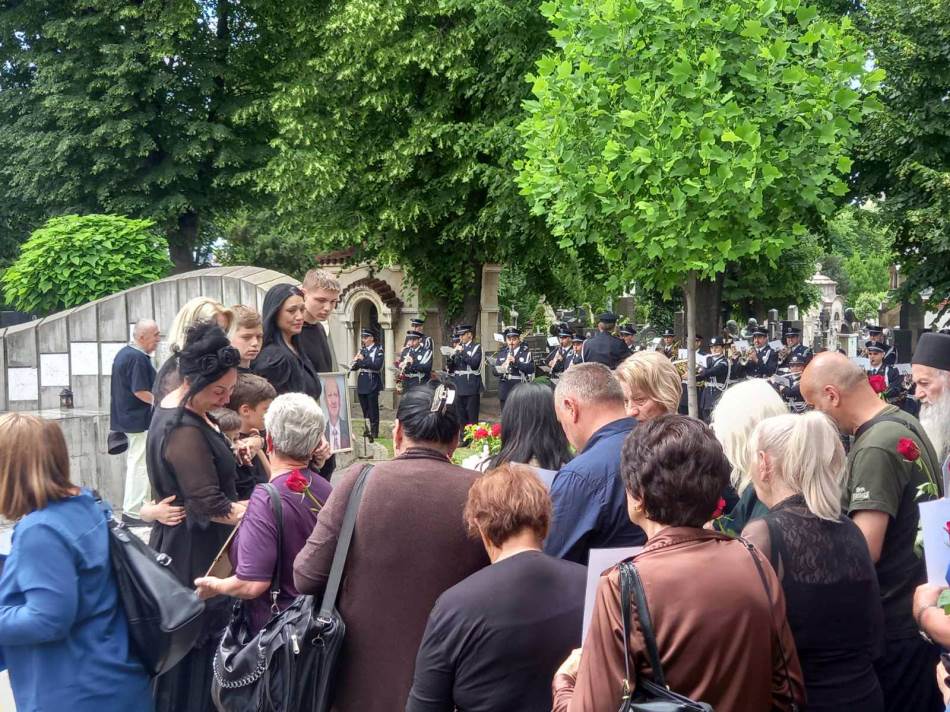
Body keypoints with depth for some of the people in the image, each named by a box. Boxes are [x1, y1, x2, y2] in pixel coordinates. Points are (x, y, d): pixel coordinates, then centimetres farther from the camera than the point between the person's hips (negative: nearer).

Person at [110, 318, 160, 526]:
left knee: (133, 464, 17)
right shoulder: (138, 358, -19)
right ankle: (133, 512, 0)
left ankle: (131, 507, 24)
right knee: (139, 466, -4)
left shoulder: (124, 353, 13)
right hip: (138, 421, -10)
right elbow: (140, 392, -23)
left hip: (124, 418, 10)